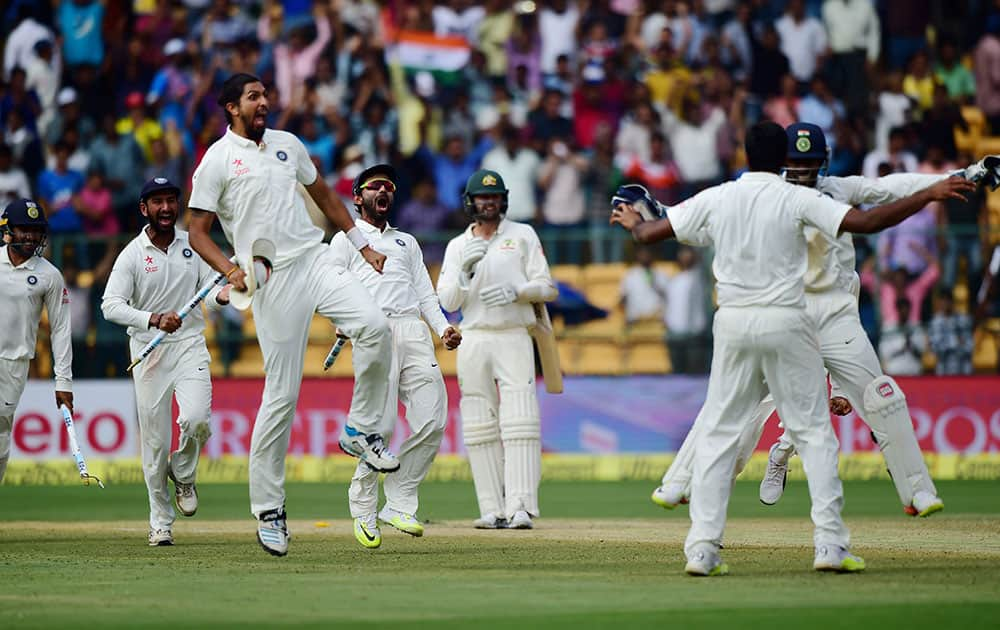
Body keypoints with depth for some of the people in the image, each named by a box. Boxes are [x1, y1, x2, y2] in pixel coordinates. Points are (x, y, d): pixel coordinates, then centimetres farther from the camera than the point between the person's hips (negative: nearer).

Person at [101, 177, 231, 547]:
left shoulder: (193, 245, 6)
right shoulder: (132, 255, -4)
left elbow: (209, 289, 3)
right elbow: (111, 306, -14)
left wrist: (221, 295, -21)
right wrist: (154, 318, -27)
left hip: (190, 343, 1)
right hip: (149, 350, -1)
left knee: (196, 419, -21)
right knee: (154, 439, 0)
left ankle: (183, 474, 11)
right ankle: (160, 522, 11)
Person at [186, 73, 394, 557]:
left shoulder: (287, 144, 16)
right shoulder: (217, 160, 1)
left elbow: (323, 195, 28)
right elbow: (197, 233, 0)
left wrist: (363, 245, 24)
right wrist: (230, 270, -17)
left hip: (315, 260, 4)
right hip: (271, 281, -4)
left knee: (374, 324, -24)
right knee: (281, 394, -6)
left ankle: (361, 430, -5)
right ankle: (268, 508, 3)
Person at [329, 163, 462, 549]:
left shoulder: (407, 242, 32)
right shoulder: (346, 239, 18)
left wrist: (443, 328, 5)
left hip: (414, 332, 5)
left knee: (432, 422, -11)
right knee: (380, 426, -16)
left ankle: (398, 504, -3)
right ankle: (363, 510, -2)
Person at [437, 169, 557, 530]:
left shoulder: (523, 236, 9)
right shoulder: (457, 246, 13)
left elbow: (547, 288, 4)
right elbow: (448, 303, 4)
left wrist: (515, 290, -14)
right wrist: (466, 269, -11)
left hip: (514, 338, -2)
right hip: (473, 340, 2)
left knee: (519, 422, -14)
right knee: (479, 427, -1)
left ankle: (520, 508, -20)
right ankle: (493, 510, 0)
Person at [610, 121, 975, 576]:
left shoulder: (716, 199, 3)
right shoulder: (798, 200, -6)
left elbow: (650, 233, 9)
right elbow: (866, 222, -15)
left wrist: (630, 221, 32)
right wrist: (930, 194, -8)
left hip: (733, 324, 2)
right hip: (786, 323, -2)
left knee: (718, 432, 7)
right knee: (813, 430, 5)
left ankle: (702, 547, -1)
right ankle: (829, 543, -2)